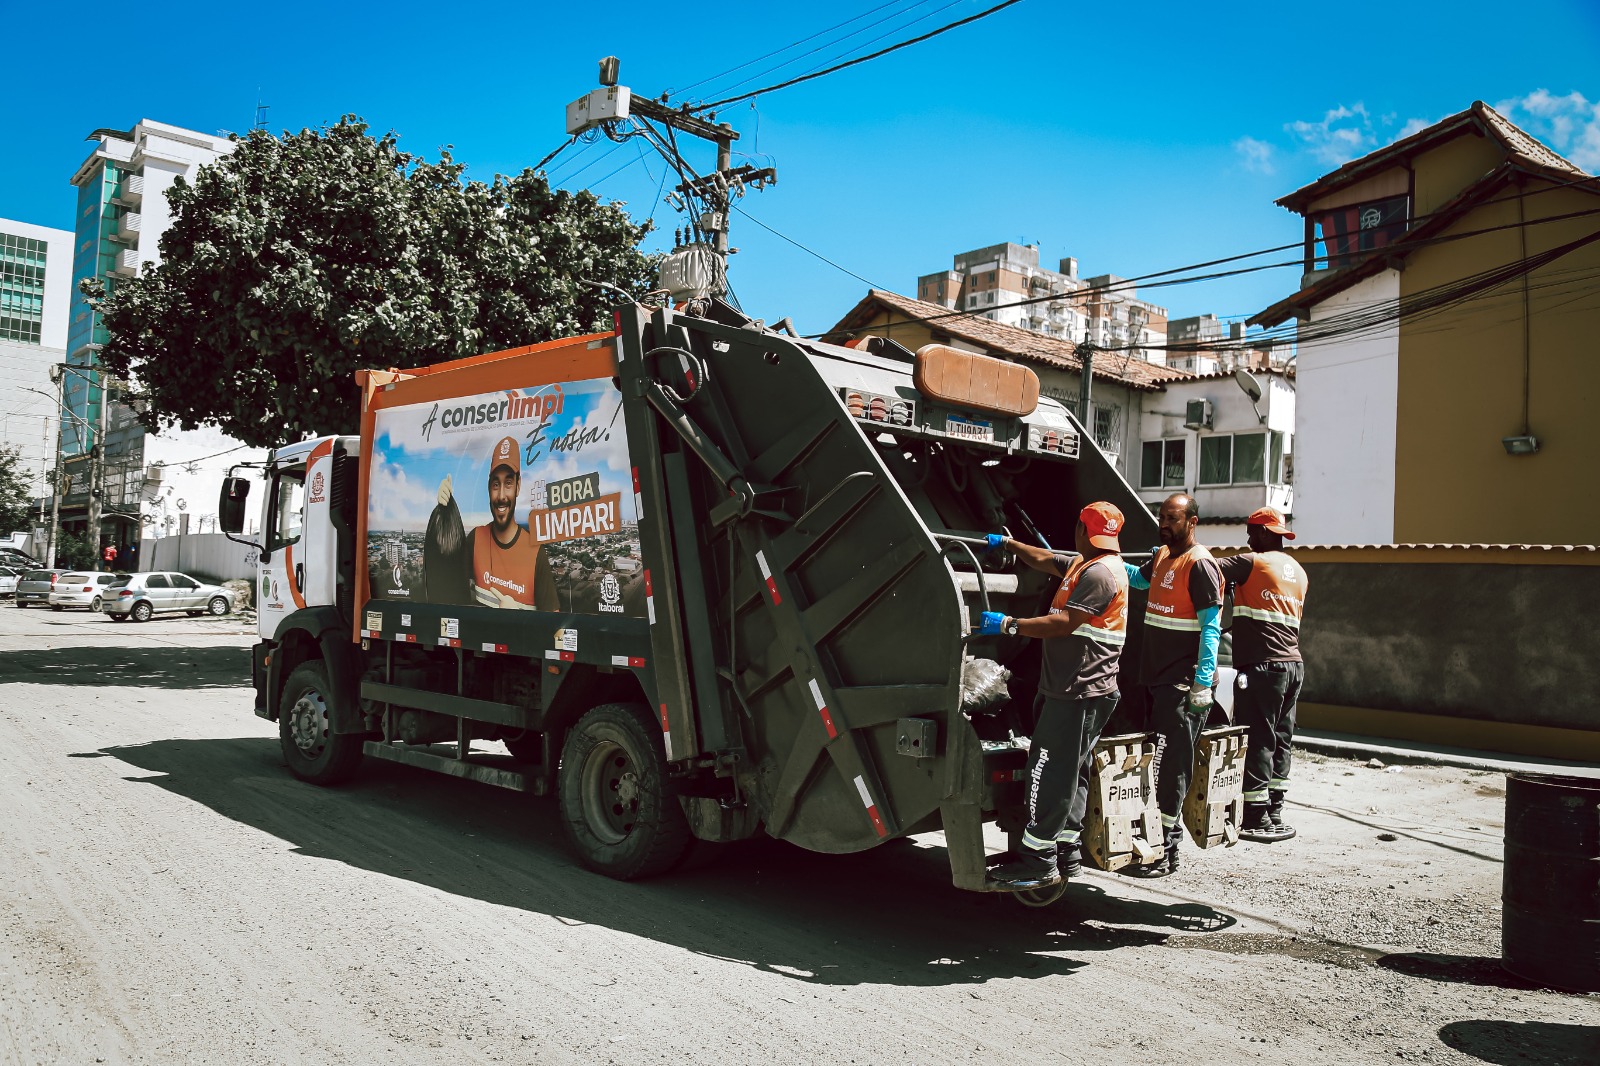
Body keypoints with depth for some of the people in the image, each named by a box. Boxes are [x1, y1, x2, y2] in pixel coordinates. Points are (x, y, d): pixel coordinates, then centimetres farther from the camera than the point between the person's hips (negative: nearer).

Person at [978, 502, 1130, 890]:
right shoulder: (1083, 565, 17)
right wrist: (1006, 542, 38)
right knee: (1069, 771, 13)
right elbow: (1043, 560, 32)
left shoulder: (1100, 573, -16)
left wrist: (1008, 625, -18)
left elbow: (1064, 623, -21)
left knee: (1050, 771, -9)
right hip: (1072, 688, 11)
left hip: (1079, 692, -11)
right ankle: (1067, 853, 20)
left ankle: (1038, 862, -6)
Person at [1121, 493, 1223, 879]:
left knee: (1170, 765, -7)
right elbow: (1137, 577, 37)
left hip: (1182, 684, -9)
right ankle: (1170, 831, 26)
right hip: (1156, 678, 9)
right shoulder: (1162, 557, 15)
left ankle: (1166, 852, -2)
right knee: (1158, 761, 14)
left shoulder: (1199, 564, -12)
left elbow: (1210, 628, -16)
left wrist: (1202, 683, -21)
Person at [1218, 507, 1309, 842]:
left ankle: (1257, 819, -1)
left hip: (1262, 666, -8)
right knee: (1279, 739, 12)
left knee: (1257, 741, -4)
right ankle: (1275, 813, 18)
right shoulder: (1299, 572, 18)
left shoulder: (1253, 562, -8)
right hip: (1293, 664, 8)